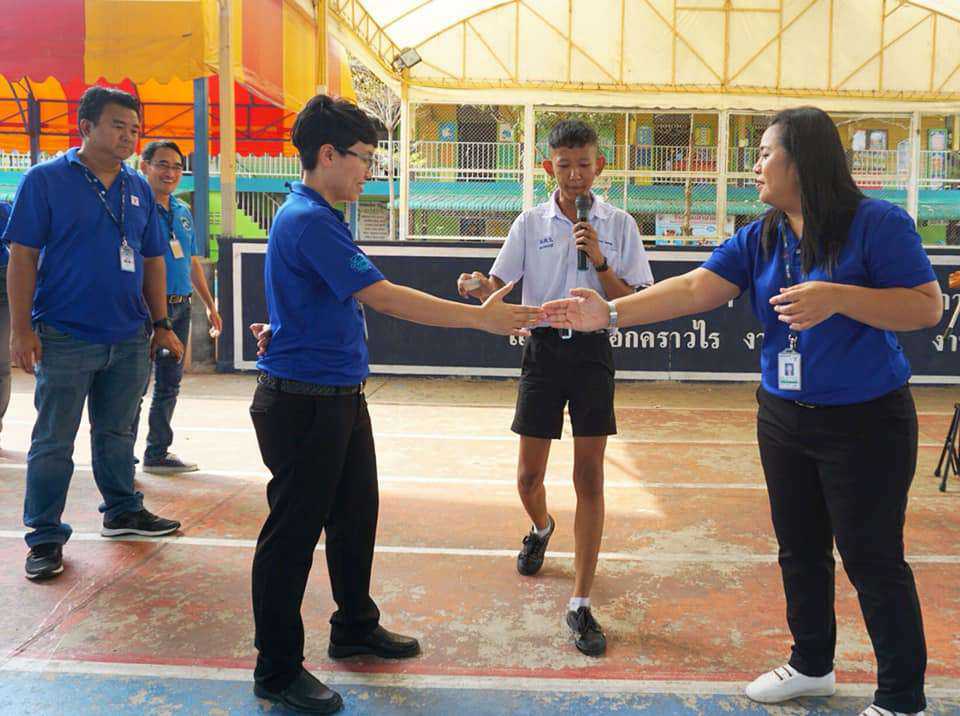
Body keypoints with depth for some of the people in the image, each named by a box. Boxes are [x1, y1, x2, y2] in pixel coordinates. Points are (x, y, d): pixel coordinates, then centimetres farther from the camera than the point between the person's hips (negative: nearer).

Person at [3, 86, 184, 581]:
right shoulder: (46, 179, -5)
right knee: (53, 443, 3)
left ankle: (122, 511, 33)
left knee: (117, 433, 18)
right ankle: (45, 537, 13)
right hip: (65, 338, -5)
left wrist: (161, 325, 12)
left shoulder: (138, 189, 9)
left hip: (129, 338, 5)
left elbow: (153, 261, 14)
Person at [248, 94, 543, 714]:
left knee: (355, 516, 19)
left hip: (339, 398, 10)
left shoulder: (319, 217, 14)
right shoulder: (308, 221, -20)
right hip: (303, 403, -10)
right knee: (293, 531, 1)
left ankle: (355, 627, 38)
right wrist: (481, 317, -26)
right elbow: (383, 297, -27)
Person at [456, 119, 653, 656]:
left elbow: (636, 303, -2)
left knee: (590, 478, -3)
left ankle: (581, 605, 5)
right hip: (543, 348, 1)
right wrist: (477, 285, -23)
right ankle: (542, 528, 45)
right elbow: (498, 286, -1)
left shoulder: (619, 225, 1)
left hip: (593, 352, -1)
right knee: (529, 477, 7)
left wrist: (600, 263, -17)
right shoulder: (531, 223, 3)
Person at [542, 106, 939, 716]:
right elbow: (693, 289, -7)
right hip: (784, 416, 6)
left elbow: (928, 307, -15)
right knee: (800, 549, 17)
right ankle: (812, 665, 38)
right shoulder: (758, 239, 2)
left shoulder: (876, 223, -13)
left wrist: (836, 297, -27)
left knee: (872, 558, 2)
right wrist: (611, 313, -18)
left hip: (866, 420, -6)